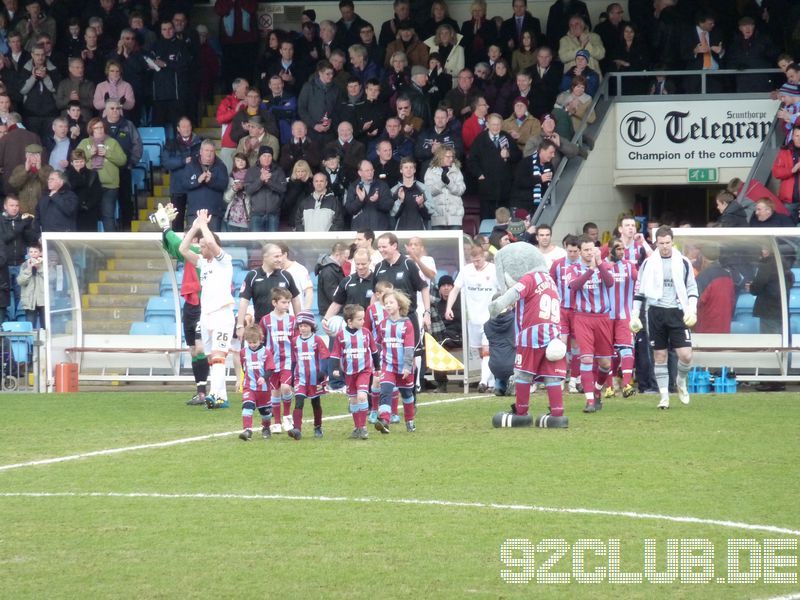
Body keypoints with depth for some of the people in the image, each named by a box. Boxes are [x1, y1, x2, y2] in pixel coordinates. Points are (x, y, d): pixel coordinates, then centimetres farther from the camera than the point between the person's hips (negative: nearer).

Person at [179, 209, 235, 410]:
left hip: (222, 315, -8)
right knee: (211, 359, 6)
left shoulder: (223, 260, -3)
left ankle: (216, 394, -32)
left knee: (218, 356, -19)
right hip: (206, 315, 8)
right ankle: (222, 398, 9)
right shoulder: (203, 262, 16)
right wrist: (195, 227, 7)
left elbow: (211, 242, -20)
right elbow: (183, 249, 11)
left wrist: (203, 224, -5)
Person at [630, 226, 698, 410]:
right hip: (656, 312, 0)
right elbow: (640, 291, 10)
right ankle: (664, 396, 8)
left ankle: (681, 381, 21)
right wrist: (635, 315, 5)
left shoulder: (682, 262, 4)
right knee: (659, 356, 1)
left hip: (677, 312, 0)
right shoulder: (648, 263, 5)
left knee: (686, 355, -9)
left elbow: (692, 288, 9)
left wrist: (692, 309, -5)